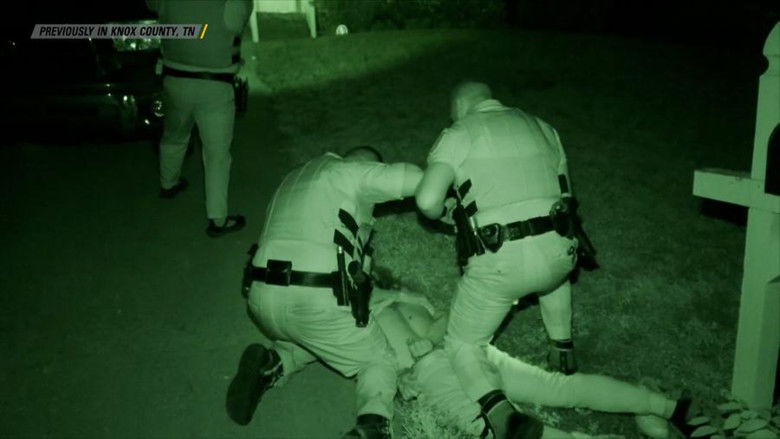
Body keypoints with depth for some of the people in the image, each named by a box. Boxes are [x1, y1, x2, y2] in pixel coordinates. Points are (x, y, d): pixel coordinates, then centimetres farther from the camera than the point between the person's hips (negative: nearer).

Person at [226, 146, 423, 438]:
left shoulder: (294, 178, 26)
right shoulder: (352, 170, 4)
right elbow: (418, 180, -7)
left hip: (262, 297, 7)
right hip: (317, 301, -7)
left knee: (312, 341, 37)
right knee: (379, 362, 14)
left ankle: (270, 364, 7)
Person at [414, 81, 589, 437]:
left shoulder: (458, 135, 4)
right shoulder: (542, 127, 20)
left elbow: (427, 201, -9)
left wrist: (448, 212, 13)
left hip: (499, 262, -4)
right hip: (558, 253, 5)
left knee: (463, 344, 16)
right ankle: (563, 349, 39)